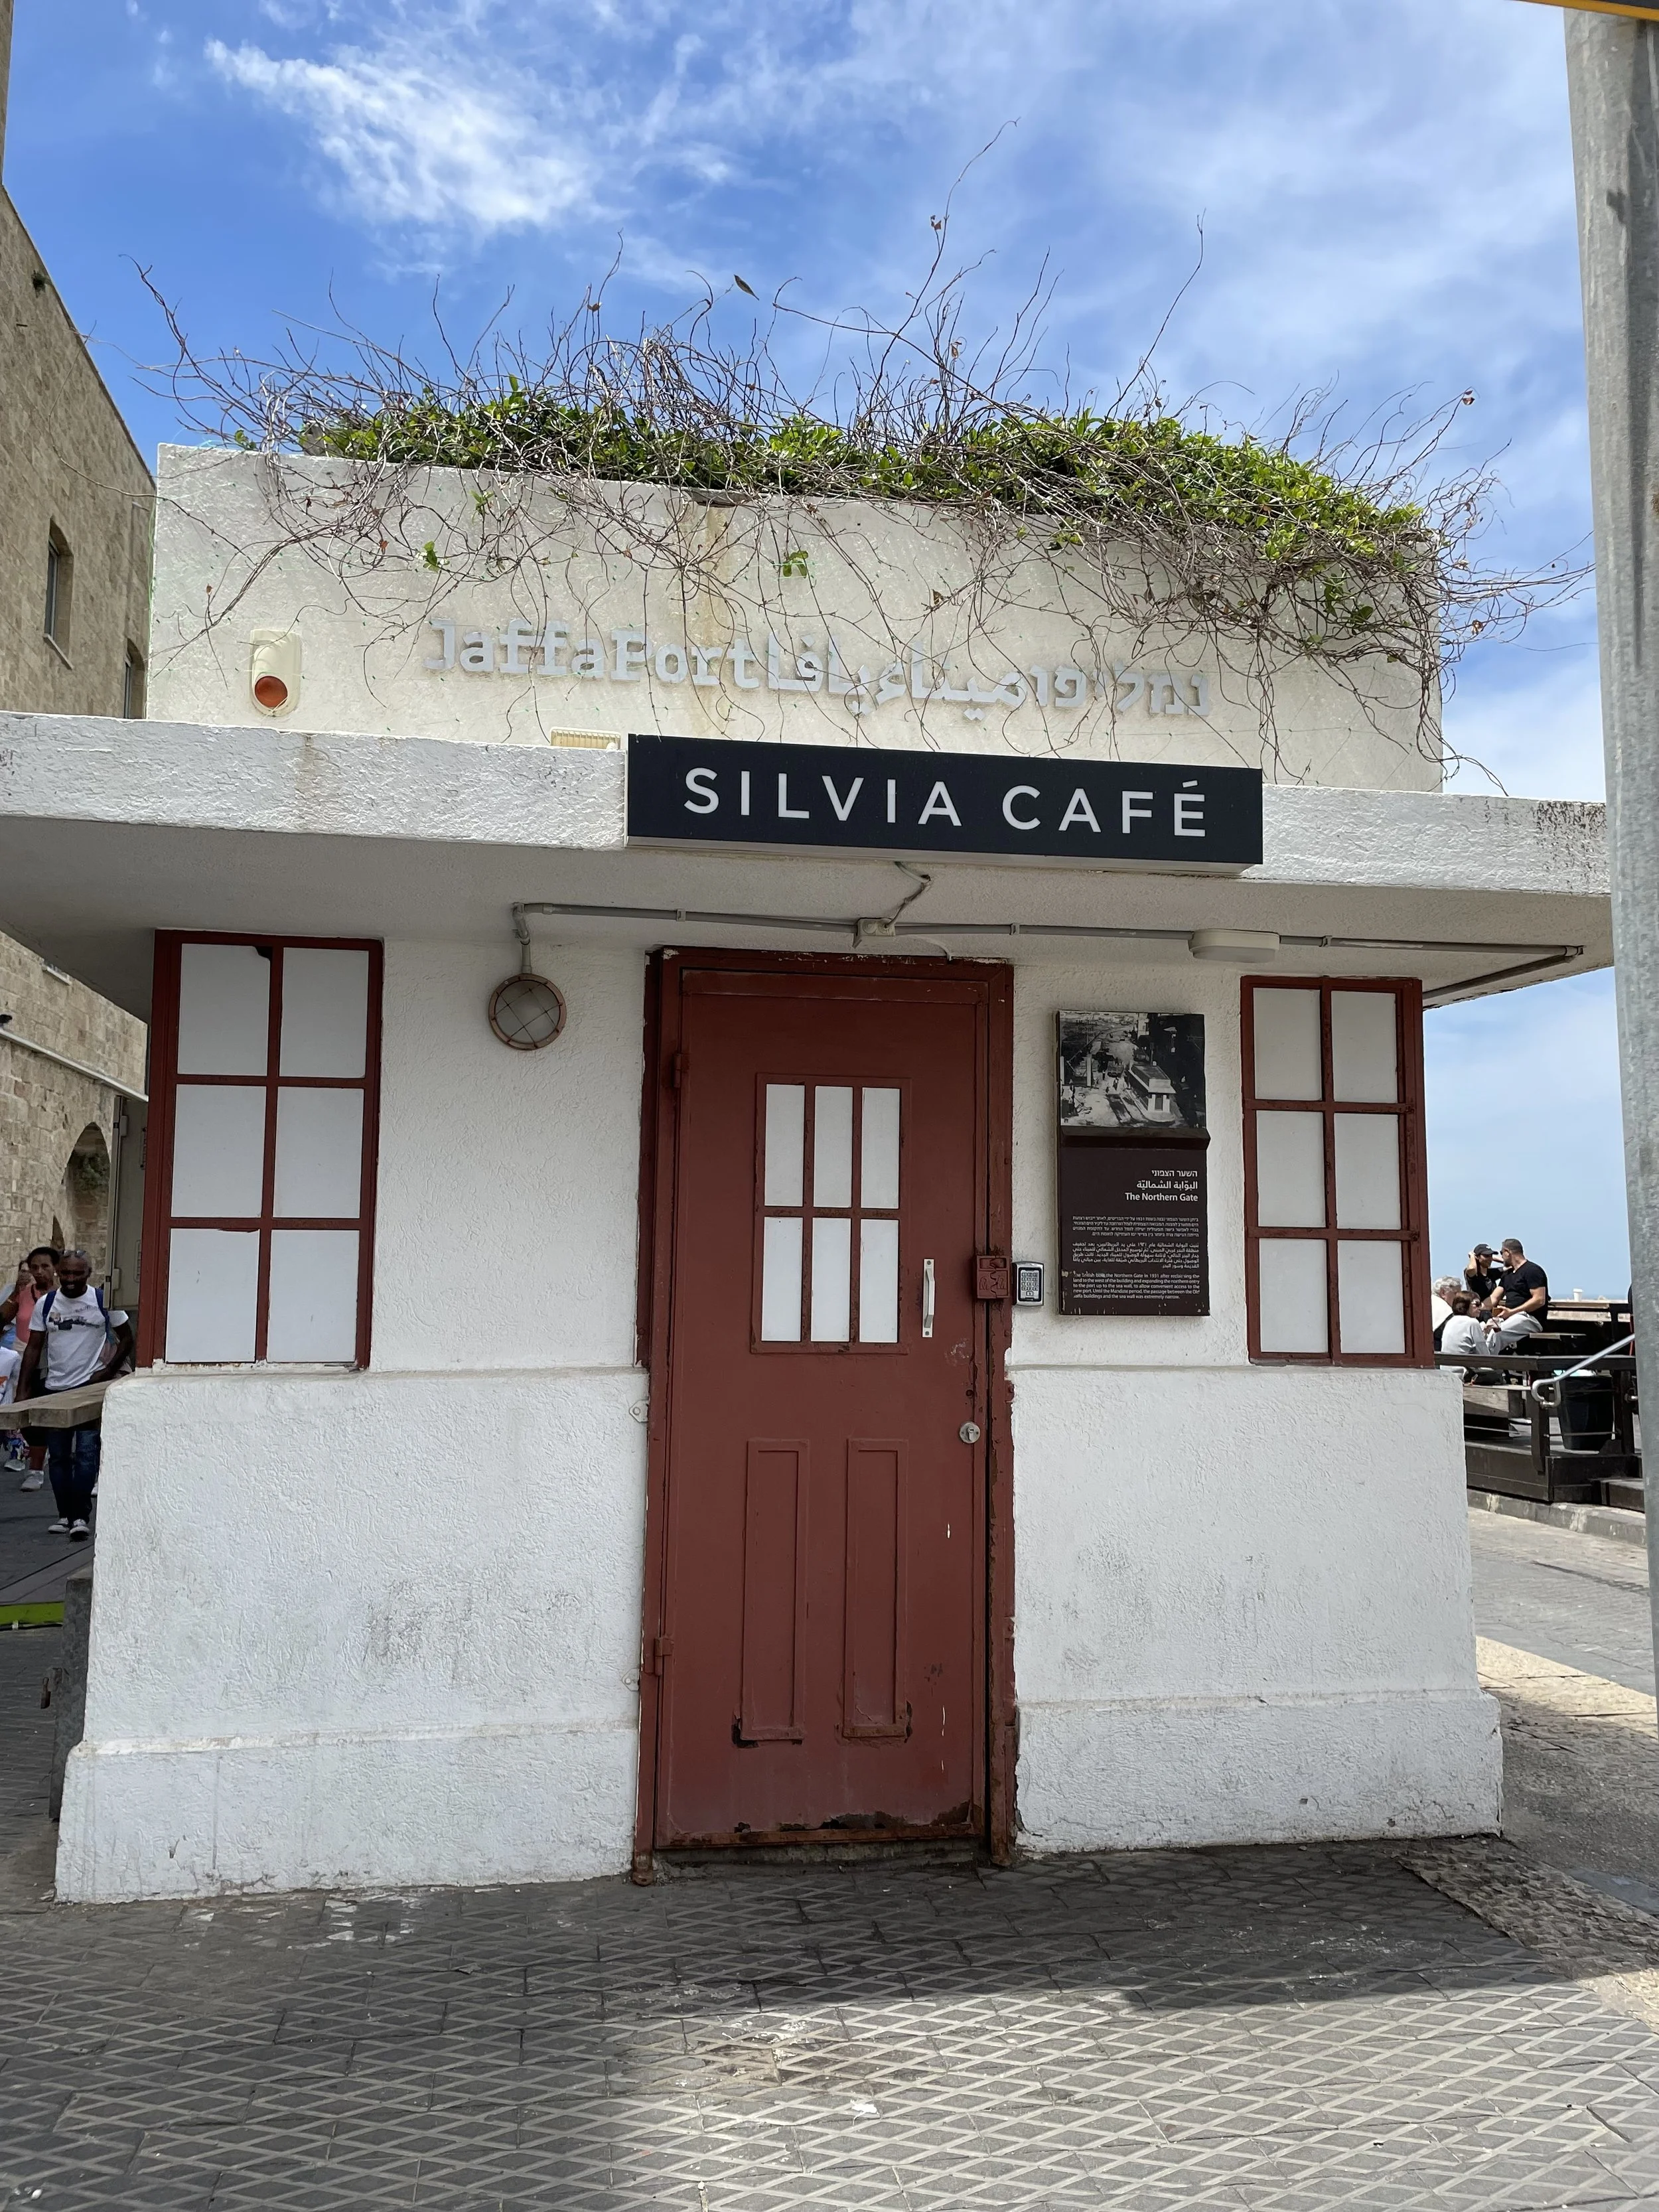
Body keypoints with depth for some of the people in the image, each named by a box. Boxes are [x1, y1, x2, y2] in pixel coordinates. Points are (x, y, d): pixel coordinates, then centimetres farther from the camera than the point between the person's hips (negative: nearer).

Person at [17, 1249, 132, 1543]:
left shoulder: (103, 1301, -4)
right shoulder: (45, 1304, 4)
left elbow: (126, 1338, 4)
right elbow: (34, 1348, 7)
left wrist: (108, 1370, -6)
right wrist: (23, 1389, 3)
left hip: (90, 1388, -4)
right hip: (54, 1389, 4)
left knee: (86, 1453, -10)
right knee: (58, 1456, 9)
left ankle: (81, 1517, -8)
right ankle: (66, 1515, 19)